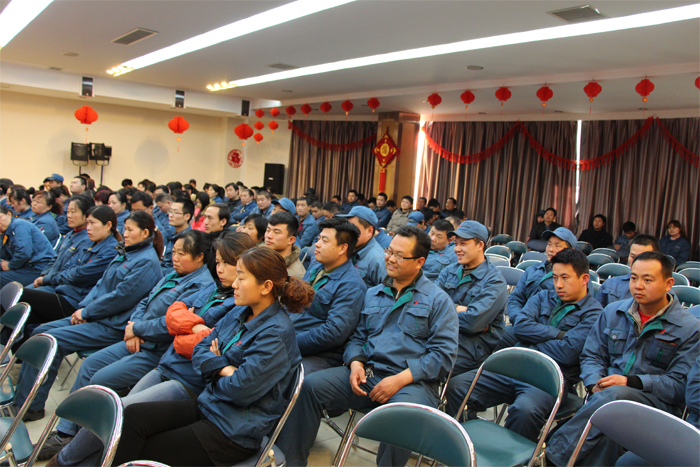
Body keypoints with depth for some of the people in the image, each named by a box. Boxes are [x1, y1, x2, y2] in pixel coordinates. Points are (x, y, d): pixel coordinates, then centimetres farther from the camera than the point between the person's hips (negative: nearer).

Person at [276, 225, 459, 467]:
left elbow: (444, 354, -6)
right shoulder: (372, 295, 19)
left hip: (411, 381, -4)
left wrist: (399, 380, -15)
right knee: (310, 386, -14)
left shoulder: (438, 300, 2)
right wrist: (355, 363, -3)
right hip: (367, 373, 5)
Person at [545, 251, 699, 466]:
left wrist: (631, 382, -17)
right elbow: (592, 356, 16)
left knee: (614, 395, -38)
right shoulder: (613, 312, 14)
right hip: (606, 394, 3)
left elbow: (680, 384, -4)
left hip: (657, 402, -2)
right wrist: (595, 384, -6)